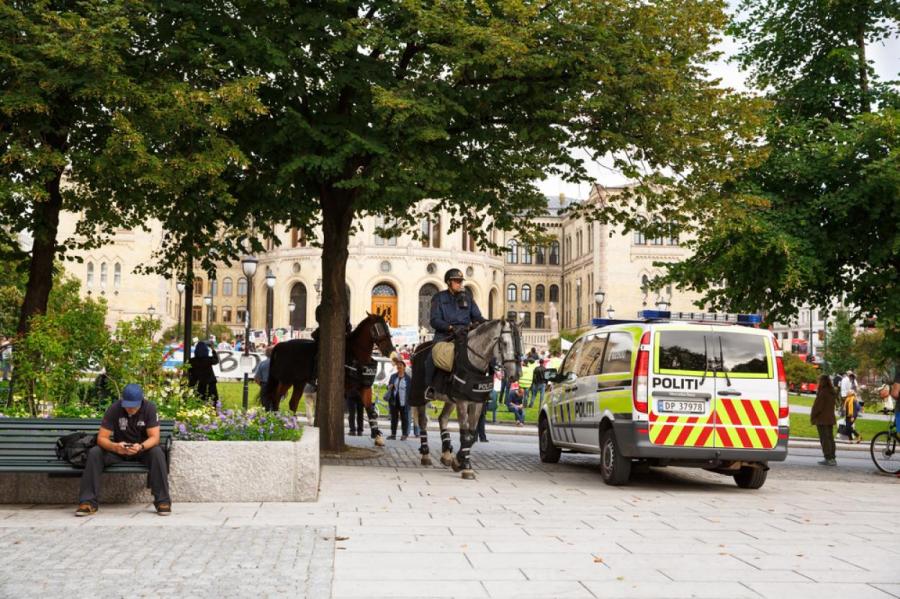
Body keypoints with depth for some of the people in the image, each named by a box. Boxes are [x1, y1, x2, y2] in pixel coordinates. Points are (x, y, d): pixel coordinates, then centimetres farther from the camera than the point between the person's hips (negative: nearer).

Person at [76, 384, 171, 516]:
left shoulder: (149, 408, -19)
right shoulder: (114, 409, -17)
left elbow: (154, 437, -23)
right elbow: (101, 438, -20)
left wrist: (140, 447, -45)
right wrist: (115, 447, -42)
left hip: (143, 449, -1)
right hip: (119, 449, 1)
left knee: (157, 452, -33)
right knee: (94, 453, -25)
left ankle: (162, 501, -30)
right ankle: (88, 502, -25)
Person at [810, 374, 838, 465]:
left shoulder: (822, 393, -18)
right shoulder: (833, 393, 9)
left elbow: (817, 407, -17)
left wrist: (812, 417, -6)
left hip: (822, 419, -9)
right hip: (830, 418, 9)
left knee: (824, 438, -5)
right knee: (830, 438, 13)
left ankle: (828, 458, -8)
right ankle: (832, 458, 17)